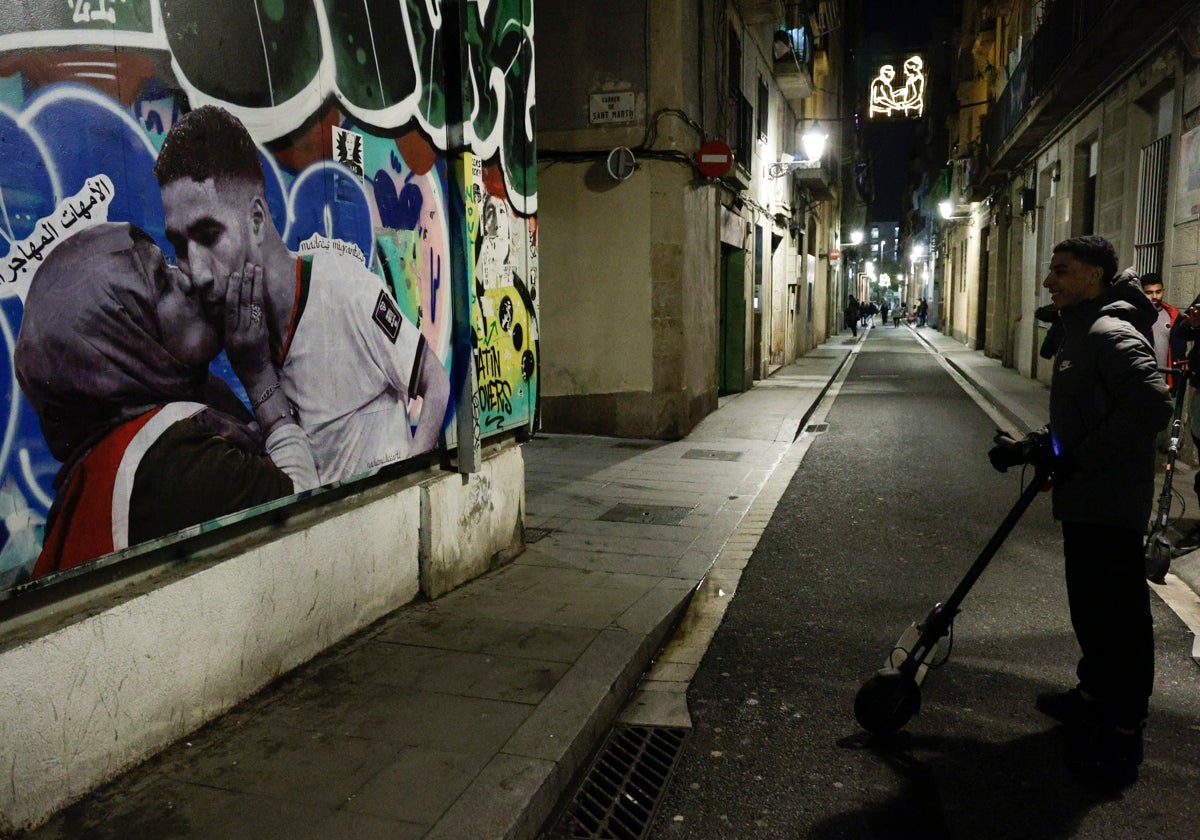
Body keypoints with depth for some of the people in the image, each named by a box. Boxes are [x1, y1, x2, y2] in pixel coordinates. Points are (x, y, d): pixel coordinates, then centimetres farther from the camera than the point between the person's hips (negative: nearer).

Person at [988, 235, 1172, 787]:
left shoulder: (1111, 334, -16)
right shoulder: (1078, 333, 16)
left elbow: (1151, 406, -29)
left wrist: (1077, 458, -23)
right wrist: (1031, 448, 11)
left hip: (1109, 503, -10)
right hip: (1085, 499, 10)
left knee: (1117, 613, -1)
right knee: (1090, 604, 22)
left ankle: (1123, 737, 10)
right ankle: (1093, 695, 39)